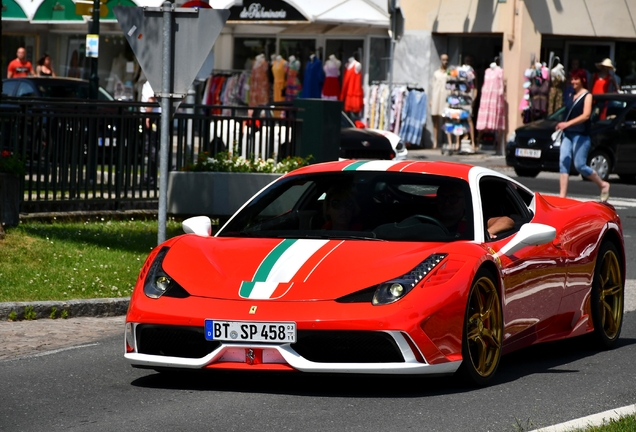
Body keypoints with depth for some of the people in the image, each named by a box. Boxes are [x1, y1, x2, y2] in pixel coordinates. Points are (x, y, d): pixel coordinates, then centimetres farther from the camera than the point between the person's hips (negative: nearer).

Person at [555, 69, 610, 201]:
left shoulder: (587, 96, -5)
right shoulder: (572, 96, 16)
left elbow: (586, 115, -17)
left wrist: (568, 123, -26)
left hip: (581, 135, -7)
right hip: (568, 134, 7)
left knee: (580, 165, -8)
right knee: (563, 163, -7)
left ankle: (603, 185, 12)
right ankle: (562, 195, -12)